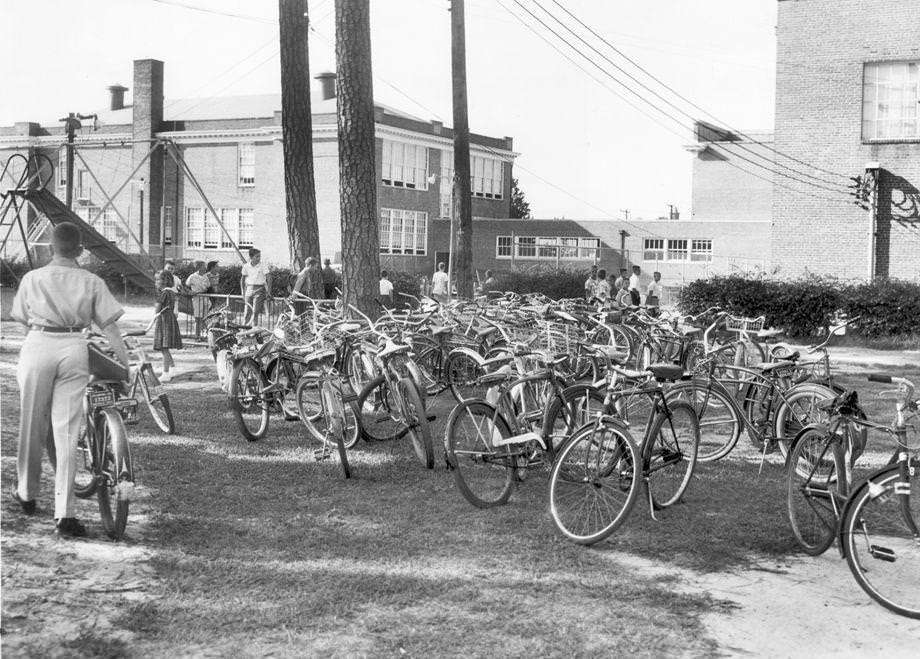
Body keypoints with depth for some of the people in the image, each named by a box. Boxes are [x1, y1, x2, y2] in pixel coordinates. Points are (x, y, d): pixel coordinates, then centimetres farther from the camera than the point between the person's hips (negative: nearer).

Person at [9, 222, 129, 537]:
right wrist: (126, 365, 4)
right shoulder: (91, 282, 4)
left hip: (38, 346, 0)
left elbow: (22, 318, 15)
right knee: (66, 432, 0)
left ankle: (26, 494, 35)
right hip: (74, 350, 0)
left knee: (32, 425, 16)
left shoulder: (32, 278, 6)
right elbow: (110, 325, 0)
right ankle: (64, 515, -3)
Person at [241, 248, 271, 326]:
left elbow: (269, 278, -8)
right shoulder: (246, 266, 4)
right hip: (249, 289, 3)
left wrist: (268, 292, -12)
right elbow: (242, 280, 15)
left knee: (255, 313, -10)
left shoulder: (262, 267, -6)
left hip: (259, 290, -3)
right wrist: (243, 292, 12)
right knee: (247, 313, 3)